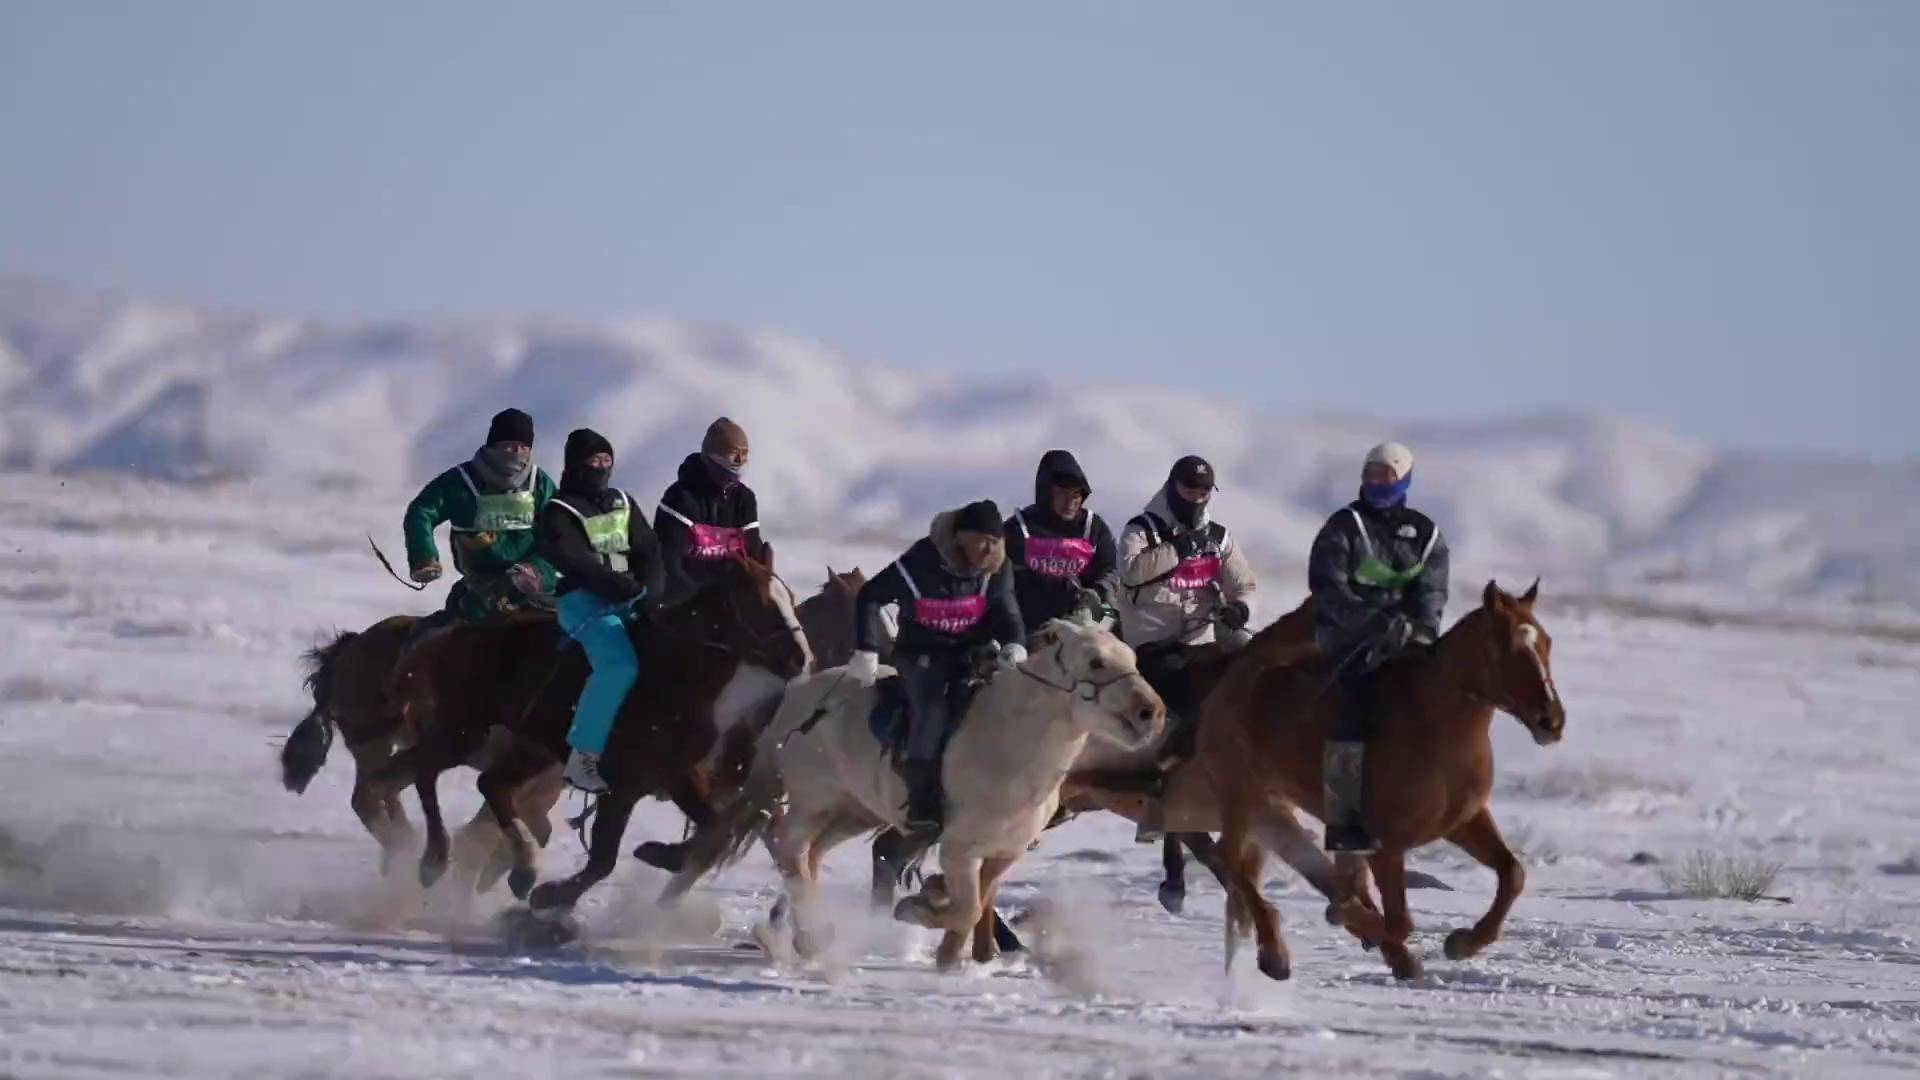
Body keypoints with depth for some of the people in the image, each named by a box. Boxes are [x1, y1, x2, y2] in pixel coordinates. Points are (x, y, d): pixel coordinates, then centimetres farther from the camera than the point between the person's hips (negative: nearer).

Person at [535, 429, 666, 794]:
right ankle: (582, 758, -29)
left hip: (631, 600, 7)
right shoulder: (559, 513, -2)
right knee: (619, 664, -30)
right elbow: (579, 564, -15)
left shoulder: (622, 503, 17)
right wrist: (630, 590, -22)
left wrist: (650, 592, -10)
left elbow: (648, 551, 9)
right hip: (584, 602, -7)